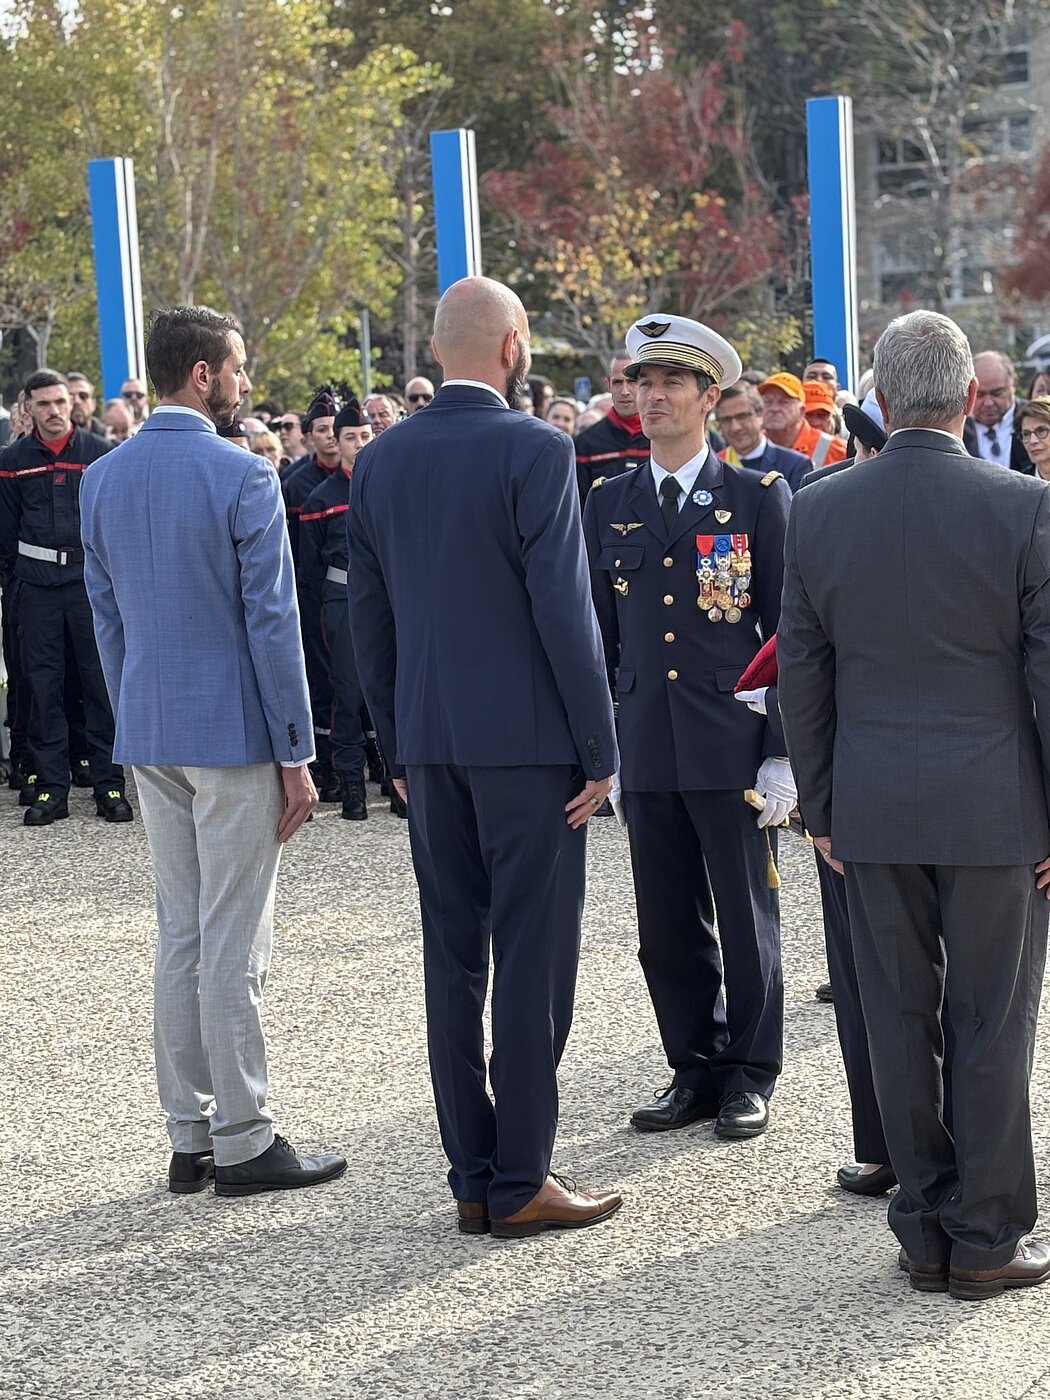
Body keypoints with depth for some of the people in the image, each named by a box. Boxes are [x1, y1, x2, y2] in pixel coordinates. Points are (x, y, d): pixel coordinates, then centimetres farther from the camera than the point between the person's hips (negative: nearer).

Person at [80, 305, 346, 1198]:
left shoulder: (104, 479, 7)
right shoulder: (243, 478, -13)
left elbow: (106, 615, 12)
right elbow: (272, 622, -13)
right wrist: (297, 754, -9)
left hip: (150, 735, 7)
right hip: (233, 732, -7)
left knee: (180, 936, 12)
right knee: (235, 945, -1)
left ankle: (189, 1139, 17)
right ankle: (243, 1143, 5)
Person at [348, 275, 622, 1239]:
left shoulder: (382, 460, 7)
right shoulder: (536, 450, -11)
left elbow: (369, 617, 10)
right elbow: (564, 610, -14)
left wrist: (400, 747, 17)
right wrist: (600, 750, -8)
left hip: (432, 744, 6)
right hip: (530, 742, -6)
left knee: (453, 958, 10)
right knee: (534, 959, 1)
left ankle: (473, 1178, 15)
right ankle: (521, 1182, 4)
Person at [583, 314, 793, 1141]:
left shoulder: (761, 499, -1)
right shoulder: (610, 504, 10)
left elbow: (789, 634, -2)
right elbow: (599, 631, 14)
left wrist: (784, 753, -8)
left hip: (733, 748, -3)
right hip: (646, 752, 4)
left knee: (746, 922, 5)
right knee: (668, 929, 9)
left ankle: (751, 1075, 18)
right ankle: (697, 1071, 22)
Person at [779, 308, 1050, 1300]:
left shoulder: (817, 511, -1)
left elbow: (801, 672, 4)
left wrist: (818, 807, 13)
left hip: (874, 808, 3)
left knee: (899, 1021, 10)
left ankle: (923, 1234, 18)